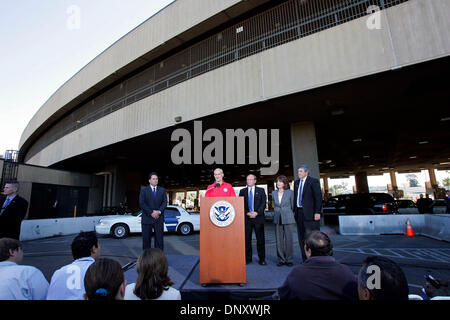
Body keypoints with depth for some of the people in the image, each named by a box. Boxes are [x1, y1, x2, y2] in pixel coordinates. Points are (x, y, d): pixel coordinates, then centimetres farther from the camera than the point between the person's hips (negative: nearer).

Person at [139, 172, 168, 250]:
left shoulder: (162, 190, 10)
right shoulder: (144, 190, 5)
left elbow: (165, 202, 3)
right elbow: (142, 203, -5)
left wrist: (159, 211, -13)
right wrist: (151, 213, -14)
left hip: (159, 218, 1)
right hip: (147, 218, -1)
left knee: (159, 239, 2)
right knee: (146, 240, 5)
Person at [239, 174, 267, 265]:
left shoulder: (261, 190, 8)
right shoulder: (242, 191, 11)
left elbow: (263, 203, 0)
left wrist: (256, 212, -13)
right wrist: (247, 213, -10)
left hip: (258, 217, -1)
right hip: (246, 218, 1)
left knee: (260, 239, 1)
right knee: (246, 239, 5)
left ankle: (262, 259, 12)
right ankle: (247, 258, 17)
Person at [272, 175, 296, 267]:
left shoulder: (290, 192, -3)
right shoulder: (274, 193, 8)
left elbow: (293, 206, 4)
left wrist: (287, 214, 8)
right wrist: (277, 212, 13)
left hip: (288, 219, -3)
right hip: (277, 219, 3)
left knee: (289, 240, 2)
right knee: (279, 240, 7)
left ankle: (289, 260, 15)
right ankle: (281, 259, 18)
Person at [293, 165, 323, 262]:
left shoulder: (313, 181, -5)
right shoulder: (296, 182, 15)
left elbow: (318, 197, -9)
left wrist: (317, 212, -15)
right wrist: (294, 211, 9)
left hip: (310, 213, -6)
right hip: (299, 213, 7)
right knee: (301, 237, 11)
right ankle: (305, 259, 22)